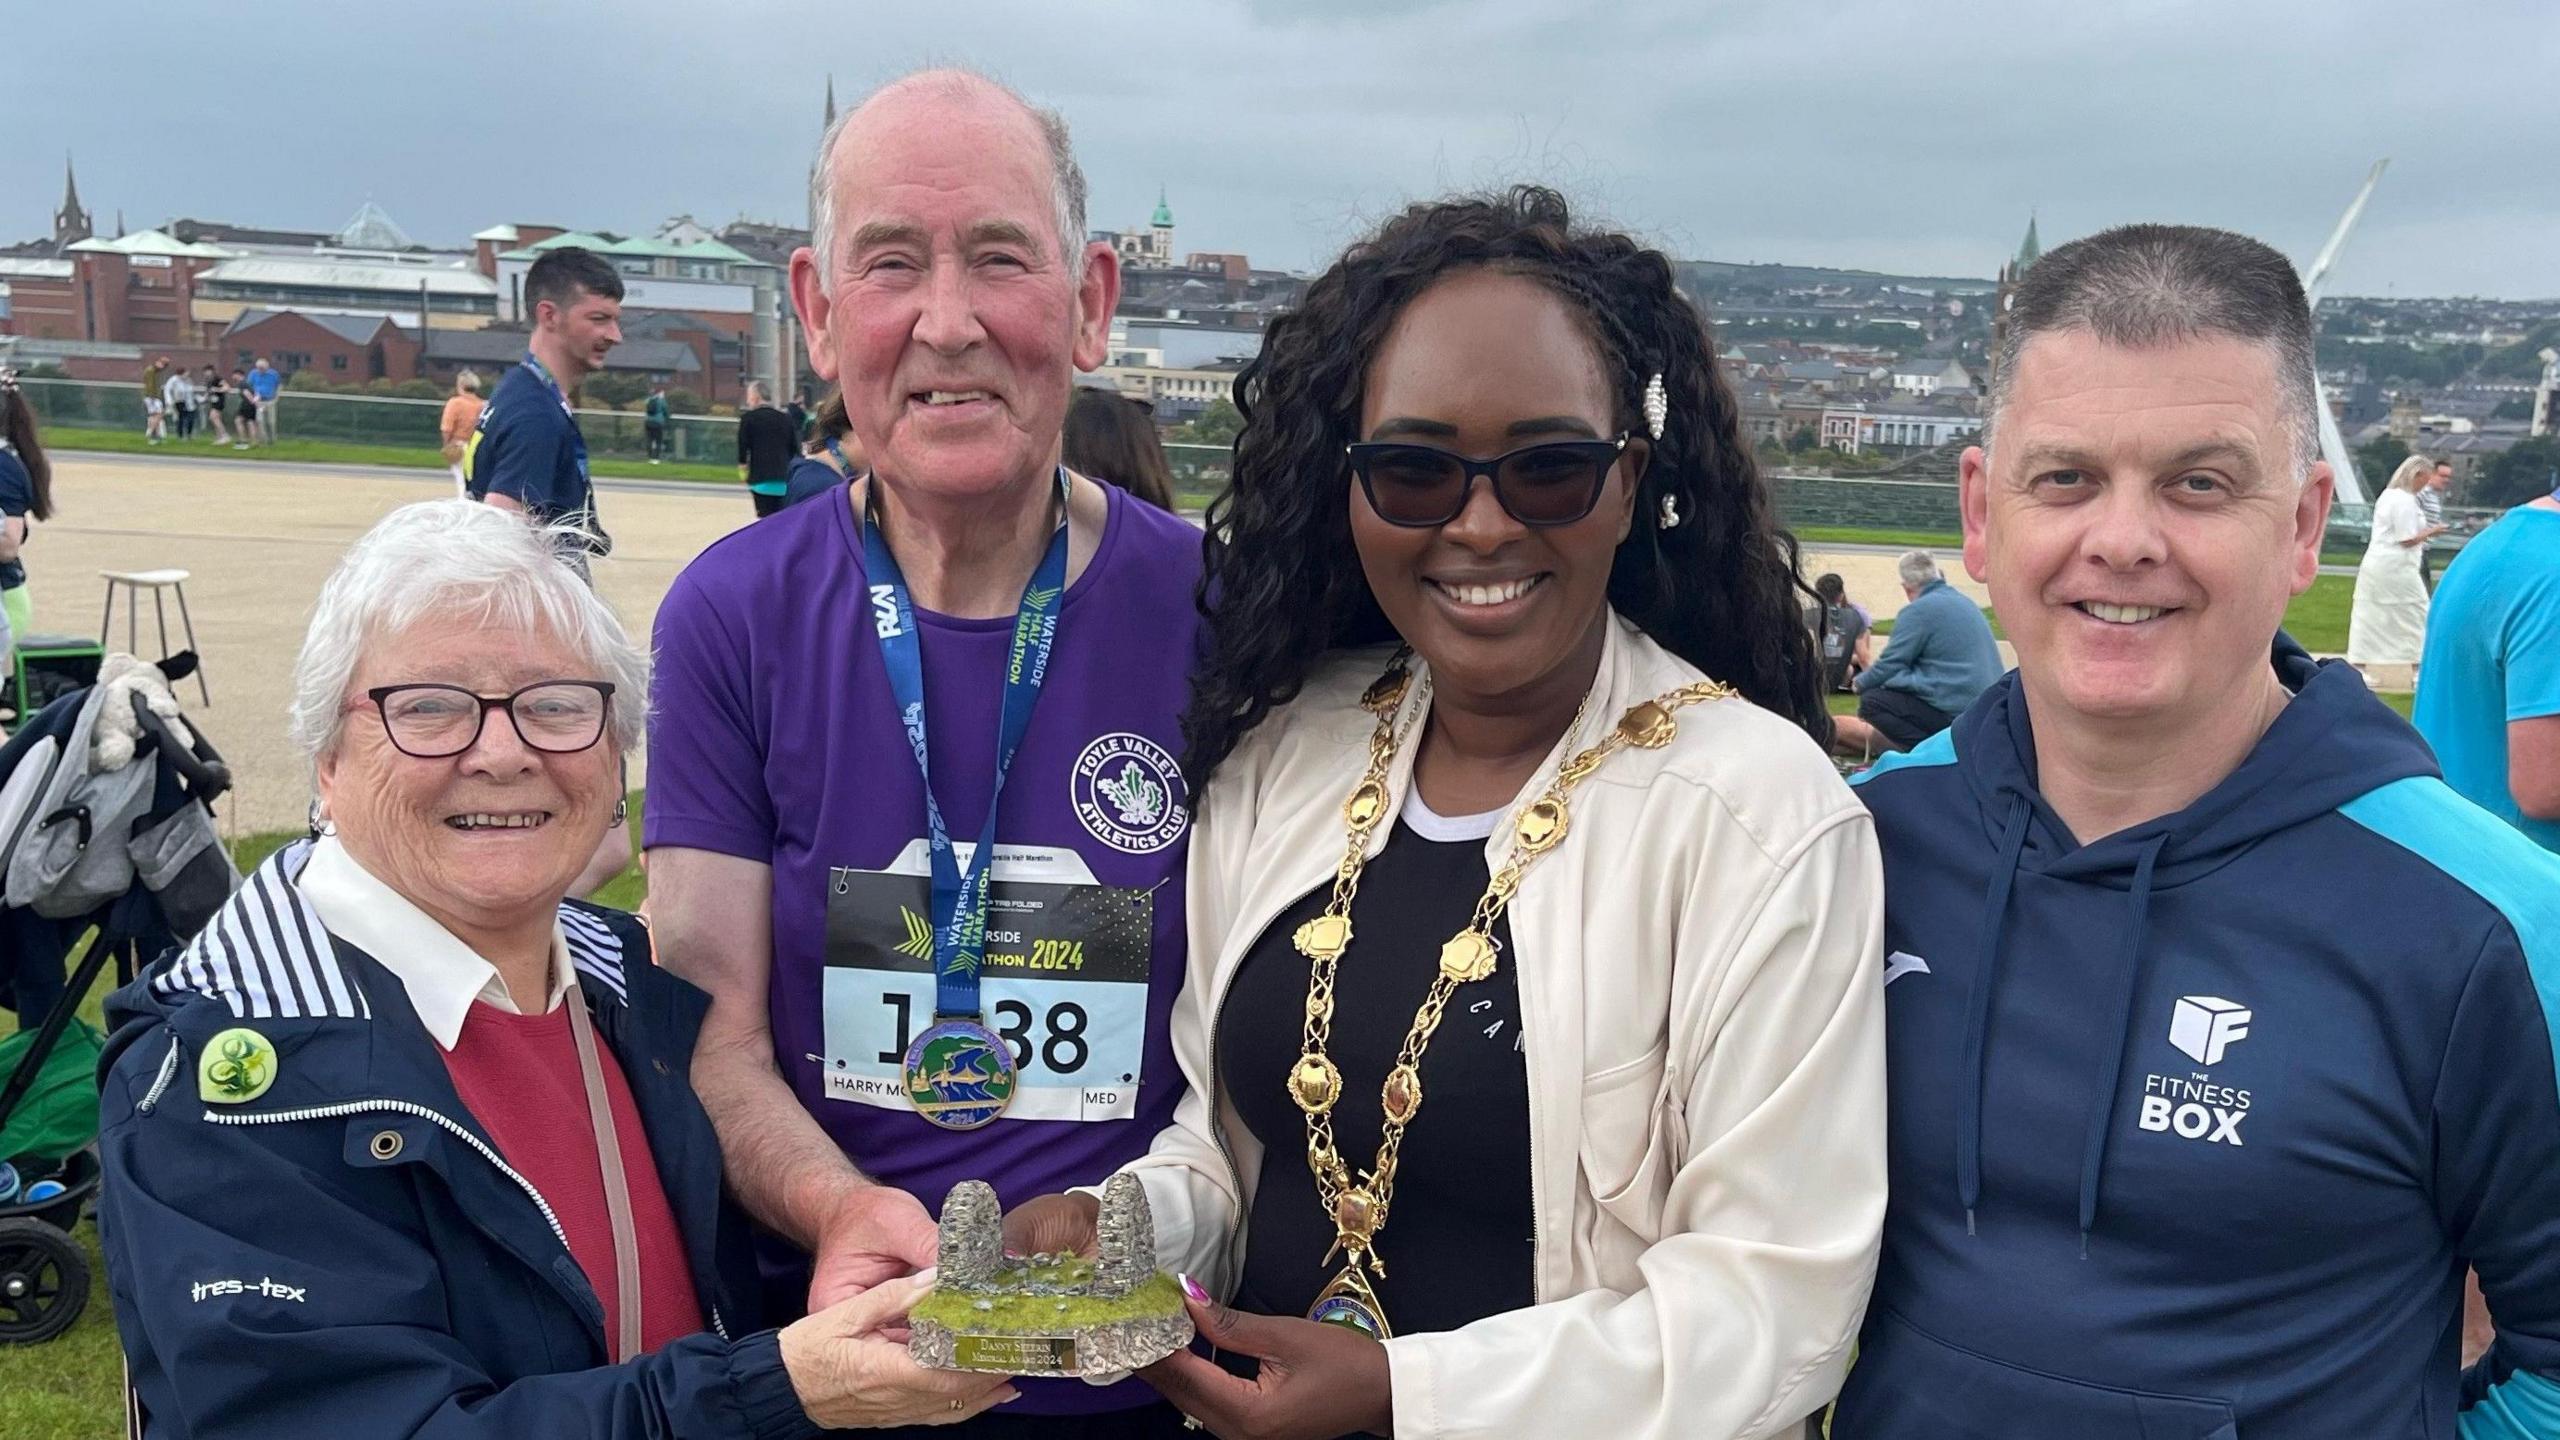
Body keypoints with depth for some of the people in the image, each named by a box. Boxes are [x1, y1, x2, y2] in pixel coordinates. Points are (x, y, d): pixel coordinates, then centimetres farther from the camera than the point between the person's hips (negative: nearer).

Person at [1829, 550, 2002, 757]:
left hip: (1955, 713, -9)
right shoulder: (1965, 603, 18)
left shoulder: (1920, 610, -10)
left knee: (1872, 701, -5)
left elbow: (1890, 665, -7)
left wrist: (1860, 682, 14)